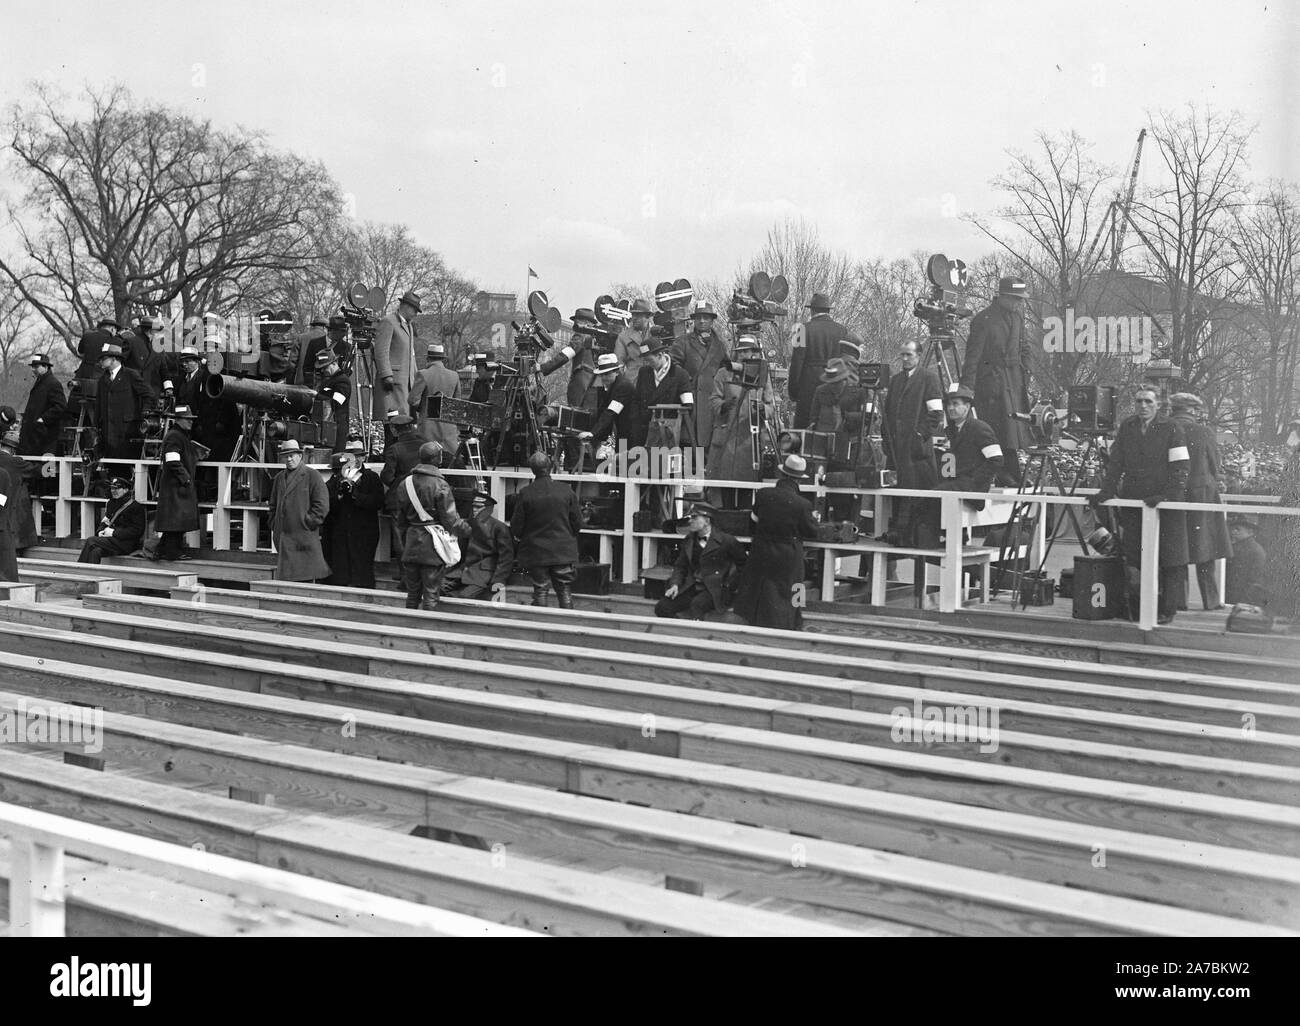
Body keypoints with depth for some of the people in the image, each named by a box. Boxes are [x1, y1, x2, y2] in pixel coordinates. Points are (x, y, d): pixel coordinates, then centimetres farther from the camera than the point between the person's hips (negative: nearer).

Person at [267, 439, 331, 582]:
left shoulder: (312, 475, -1)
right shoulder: (279, 478, 18)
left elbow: (321, 504, -6)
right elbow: (273, 505, 26)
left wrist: (309, 523, -11)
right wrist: (274, 524, 13)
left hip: (304, 534, -5)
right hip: (283, 536, 5)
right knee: (285, 577, 4)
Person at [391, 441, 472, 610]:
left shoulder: (405, 484, 6)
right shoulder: (440, 485, -14)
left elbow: (401, 519, 13)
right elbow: (450, 519, -10)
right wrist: (467, 529, 8)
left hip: (411, 545, 5)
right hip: (432, 545, -5)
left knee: (412, 594, 15)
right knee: (431, 595, 0)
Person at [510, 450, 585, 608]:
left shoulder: (525, 493, -12)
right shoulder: (566, 491, -7)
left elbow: (516, 527, -7)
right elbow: (577, 523, 0)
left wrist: (519, 537, 15)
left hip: (536, 552, -1)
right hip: (563, 550, 1)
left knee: (540, 590, 9)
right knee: (565, 590, 9)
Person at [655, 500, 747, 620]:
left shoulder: (725, 540, -5)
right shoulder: (688, 540, 11)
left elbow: (744, 563, 3)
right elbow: (680, 566, 17)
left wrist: (730, 584, -2)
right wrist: (675, 584, -2)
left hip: (715, 590, -6)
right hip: (692, 587, 6)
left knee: (697, 604, -38)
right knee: (661, 607, -15)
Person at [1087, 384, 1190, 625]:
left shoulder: (1171, 429, -1)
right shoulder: (1126, 428, 12)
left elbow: (1180, 467, -8)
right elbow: (1115, 463, 14)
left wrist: (1168, 494, -20)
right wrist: (1106, 492, 3)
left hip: (1165, 505, -4)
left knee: (1168, 562, -3)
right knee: (1133, 560, 1)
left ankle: (1165, 611, 5)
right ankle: (1136, 611, 10)